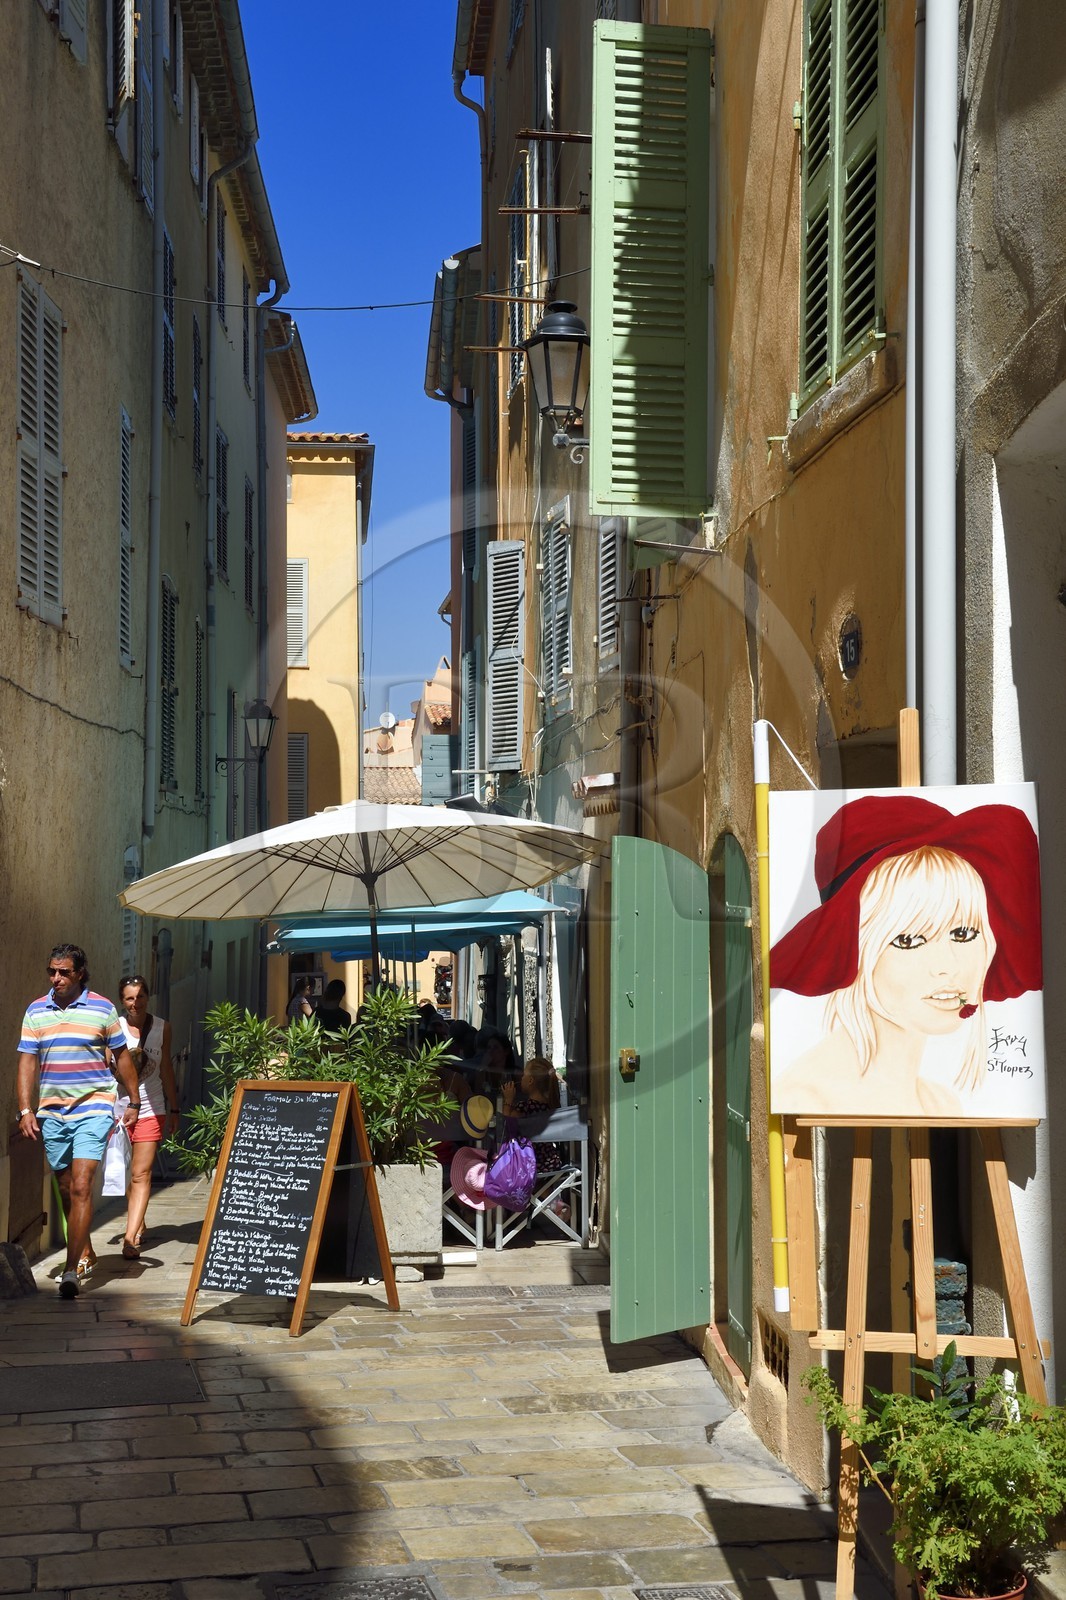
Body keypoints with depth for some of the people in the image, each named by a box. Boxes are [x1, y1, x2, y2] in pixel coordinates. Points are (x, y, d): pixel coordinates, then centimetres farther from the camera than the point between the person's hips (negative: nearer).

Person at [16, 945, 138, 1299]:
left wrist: (134, 1103, 8)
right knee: (65, 1190, 12)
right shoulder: (36, 1011, 6)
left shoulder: (102, 1008, -1)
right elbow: (27, 1062, 5)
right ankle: (83, 1252, 28)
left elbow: (122, 1057, 8)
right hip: (51, 1111, 4)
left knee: (81, 1187, -13)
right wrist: (25, 1110, -4)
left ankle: (71, 1270, -16)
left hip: (93, 1109, -4)